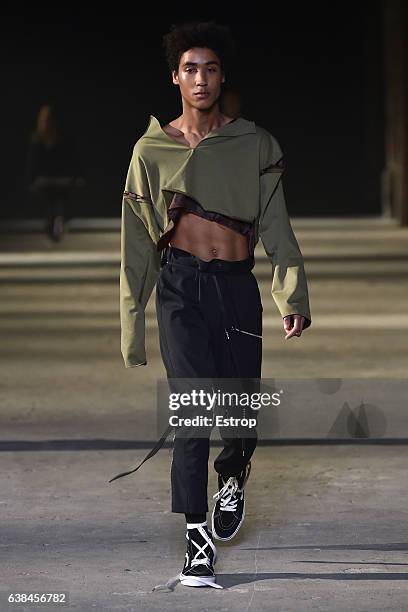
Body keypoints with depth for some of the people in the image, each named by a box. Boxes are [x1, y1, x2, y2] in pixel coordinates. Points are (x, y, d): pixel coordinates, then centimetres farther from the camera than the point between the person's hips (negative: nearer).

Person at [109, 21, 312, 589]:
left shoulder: (256, 144, 9)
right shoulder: (152, 150, 9)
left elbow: (277, 227, 6)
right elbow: (136, 248, 11)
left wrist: (293, 297, -7)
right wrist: (132, 328, 8)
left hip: (238, 286, 1)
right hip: (181, 285, -1)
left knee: (242, 415, 3)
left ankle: (232, 479, 39)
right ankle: (198, 543, -13)